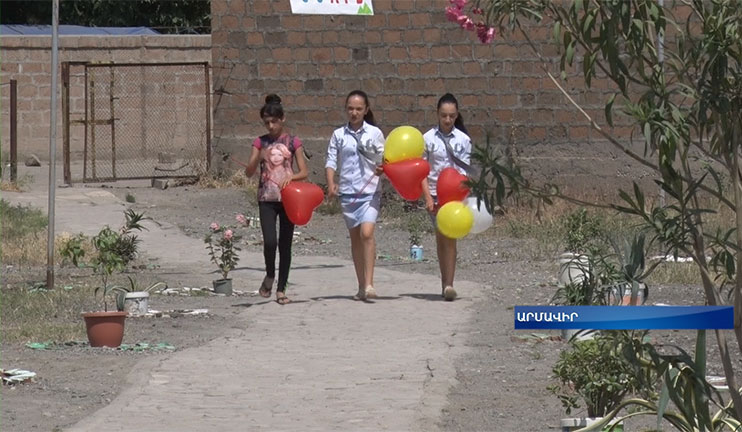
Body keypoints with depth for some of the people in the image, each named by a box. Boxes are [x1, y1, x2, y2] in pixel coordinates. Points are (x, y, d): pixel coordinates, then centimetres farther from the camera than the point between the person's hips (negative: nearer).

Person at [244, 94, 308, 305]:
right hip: (267, 199, 0)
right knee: (270, 241, -17)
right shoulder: (260, 142, 5)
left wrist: (290, 177, -20)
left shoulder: (292, 142, 2)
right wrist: (258, 158, -19)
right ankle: (270, 276, 10)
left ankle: (281, 289, 11)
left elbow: (303, 172, 1)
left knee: (285, 244, 2)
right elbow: (249, 172, 0)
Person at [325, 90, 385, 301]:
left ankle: (369, 283, -21)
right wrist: (331, 184, -13)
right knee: (355, 237, 8)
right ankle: (361, 286, 16)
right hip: (347, 192, 3)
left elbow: (382, 160, 5)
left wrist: (381, 169, -18)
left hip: (370, 191, -3)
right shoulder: (339, 135, 7)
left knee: (367, 233, -19)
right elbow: (331, 161, 4)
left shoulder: (374, 133, 3)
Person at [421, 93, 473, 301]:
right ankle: (445, 282, 13)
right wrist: (428, 196, -8)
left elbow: (465, 171, 2)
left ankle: (448, 284, -13)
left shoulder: (463, 140, 2)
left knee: (450, 237, -10)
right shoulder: (428, 138, 2)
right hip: (435, 193, 1)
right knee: (441, 238, 5)